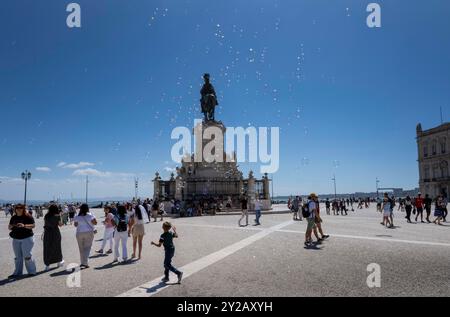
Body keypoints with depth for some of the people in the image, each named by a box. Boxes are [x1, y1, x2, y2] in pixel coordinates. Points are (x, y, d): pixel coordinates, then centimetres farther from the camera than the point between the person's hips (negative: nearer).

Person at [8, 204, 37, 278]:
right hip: (16, 239, 5)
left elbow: (33, 225, -11)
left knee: (27, 256, -3)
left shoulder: (28, 217, -6)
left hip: (27, 238, -5)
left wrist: (24, 225, -26)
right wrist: (11, 226, -9)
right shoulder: (13, 217, 10)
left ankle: (32, 271, 7)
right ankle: (17, 273, 19)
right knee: (17, 257, 11)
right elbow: (9, 227, 14)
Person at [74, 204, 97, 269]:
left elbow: (75, 225, 8)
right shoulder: (90, 215, -9)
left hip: (79, 233, 2)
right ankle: (85, 263, -6)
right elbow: (95, 223, -8)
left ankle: (83, 263, 18)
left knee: (81, 248, 13)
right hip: (89, 232, -2)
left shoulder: (77, 216, -1)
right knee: (87, 248, 3)